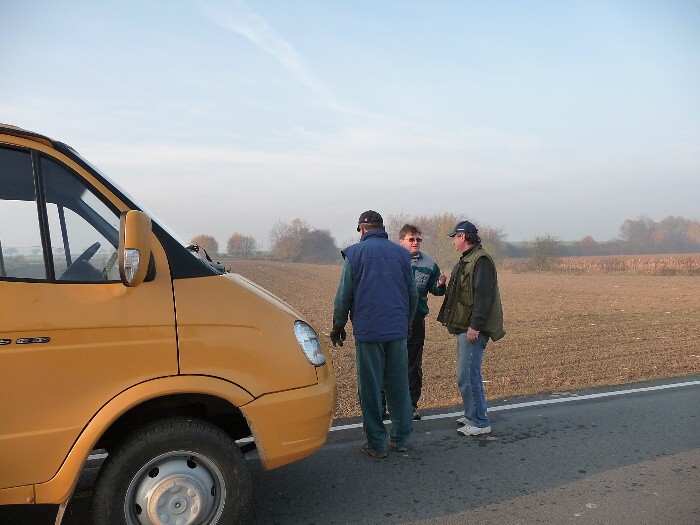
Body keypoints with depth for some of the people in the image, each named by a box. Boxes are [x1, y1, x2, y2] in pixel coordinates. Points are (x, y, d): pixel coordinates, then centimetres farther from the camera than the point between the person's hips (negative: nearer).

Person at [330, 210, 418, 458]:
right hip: (398, 330, 4)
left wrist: (338, 326, 9)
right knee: (399, 385, 12)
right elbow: (413, 294, 12)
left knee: (370, 388, 4)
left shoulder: (355, 252, -3)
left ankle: (376, 443, 10)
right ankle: (401, 438, 21)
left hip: (368, 331, -3)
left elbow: (344, 294, -3)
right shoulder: (401, 253, 8)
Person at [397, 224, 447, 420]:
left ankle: (411, 405, 25)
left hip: (416, 321, 3)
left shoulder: (428, 264, 3)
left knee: (414, 366, 12)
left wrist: (440, 285, -11)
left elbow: (435, 290, 9)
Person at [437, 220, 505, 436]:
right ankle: (472, 414, 29)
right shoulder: (466, 260, 19)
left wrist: (475, 326, -25)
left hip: (473, 329, -10)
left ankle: (480, 422, 1)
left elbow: (483, 296, -22)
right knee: (469, 374, 17)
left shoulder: (481, 260, -15)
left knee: (467, 376, -8)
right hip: (463, 327, 11)